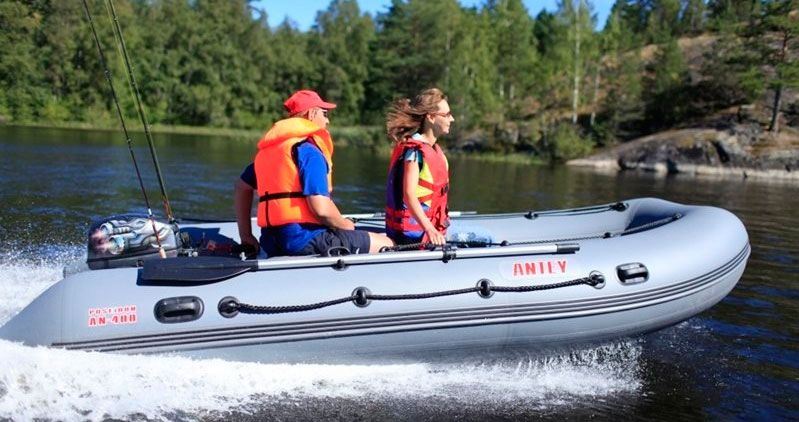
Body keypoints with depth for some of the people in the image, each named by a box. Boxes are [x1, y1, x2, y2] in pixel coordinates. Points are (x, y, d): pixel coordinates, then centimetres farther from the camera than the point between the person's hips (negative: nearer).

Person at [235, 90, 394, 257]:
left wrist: (245, 235, 25)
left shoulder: (267, 149, 16)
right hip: (305, 239, -9)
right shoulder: (308, 150, -11)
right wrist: (345, 225, -1)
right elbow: (321, 208, -21)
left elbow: (242, 186, 25)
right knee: (385, 244, -2)